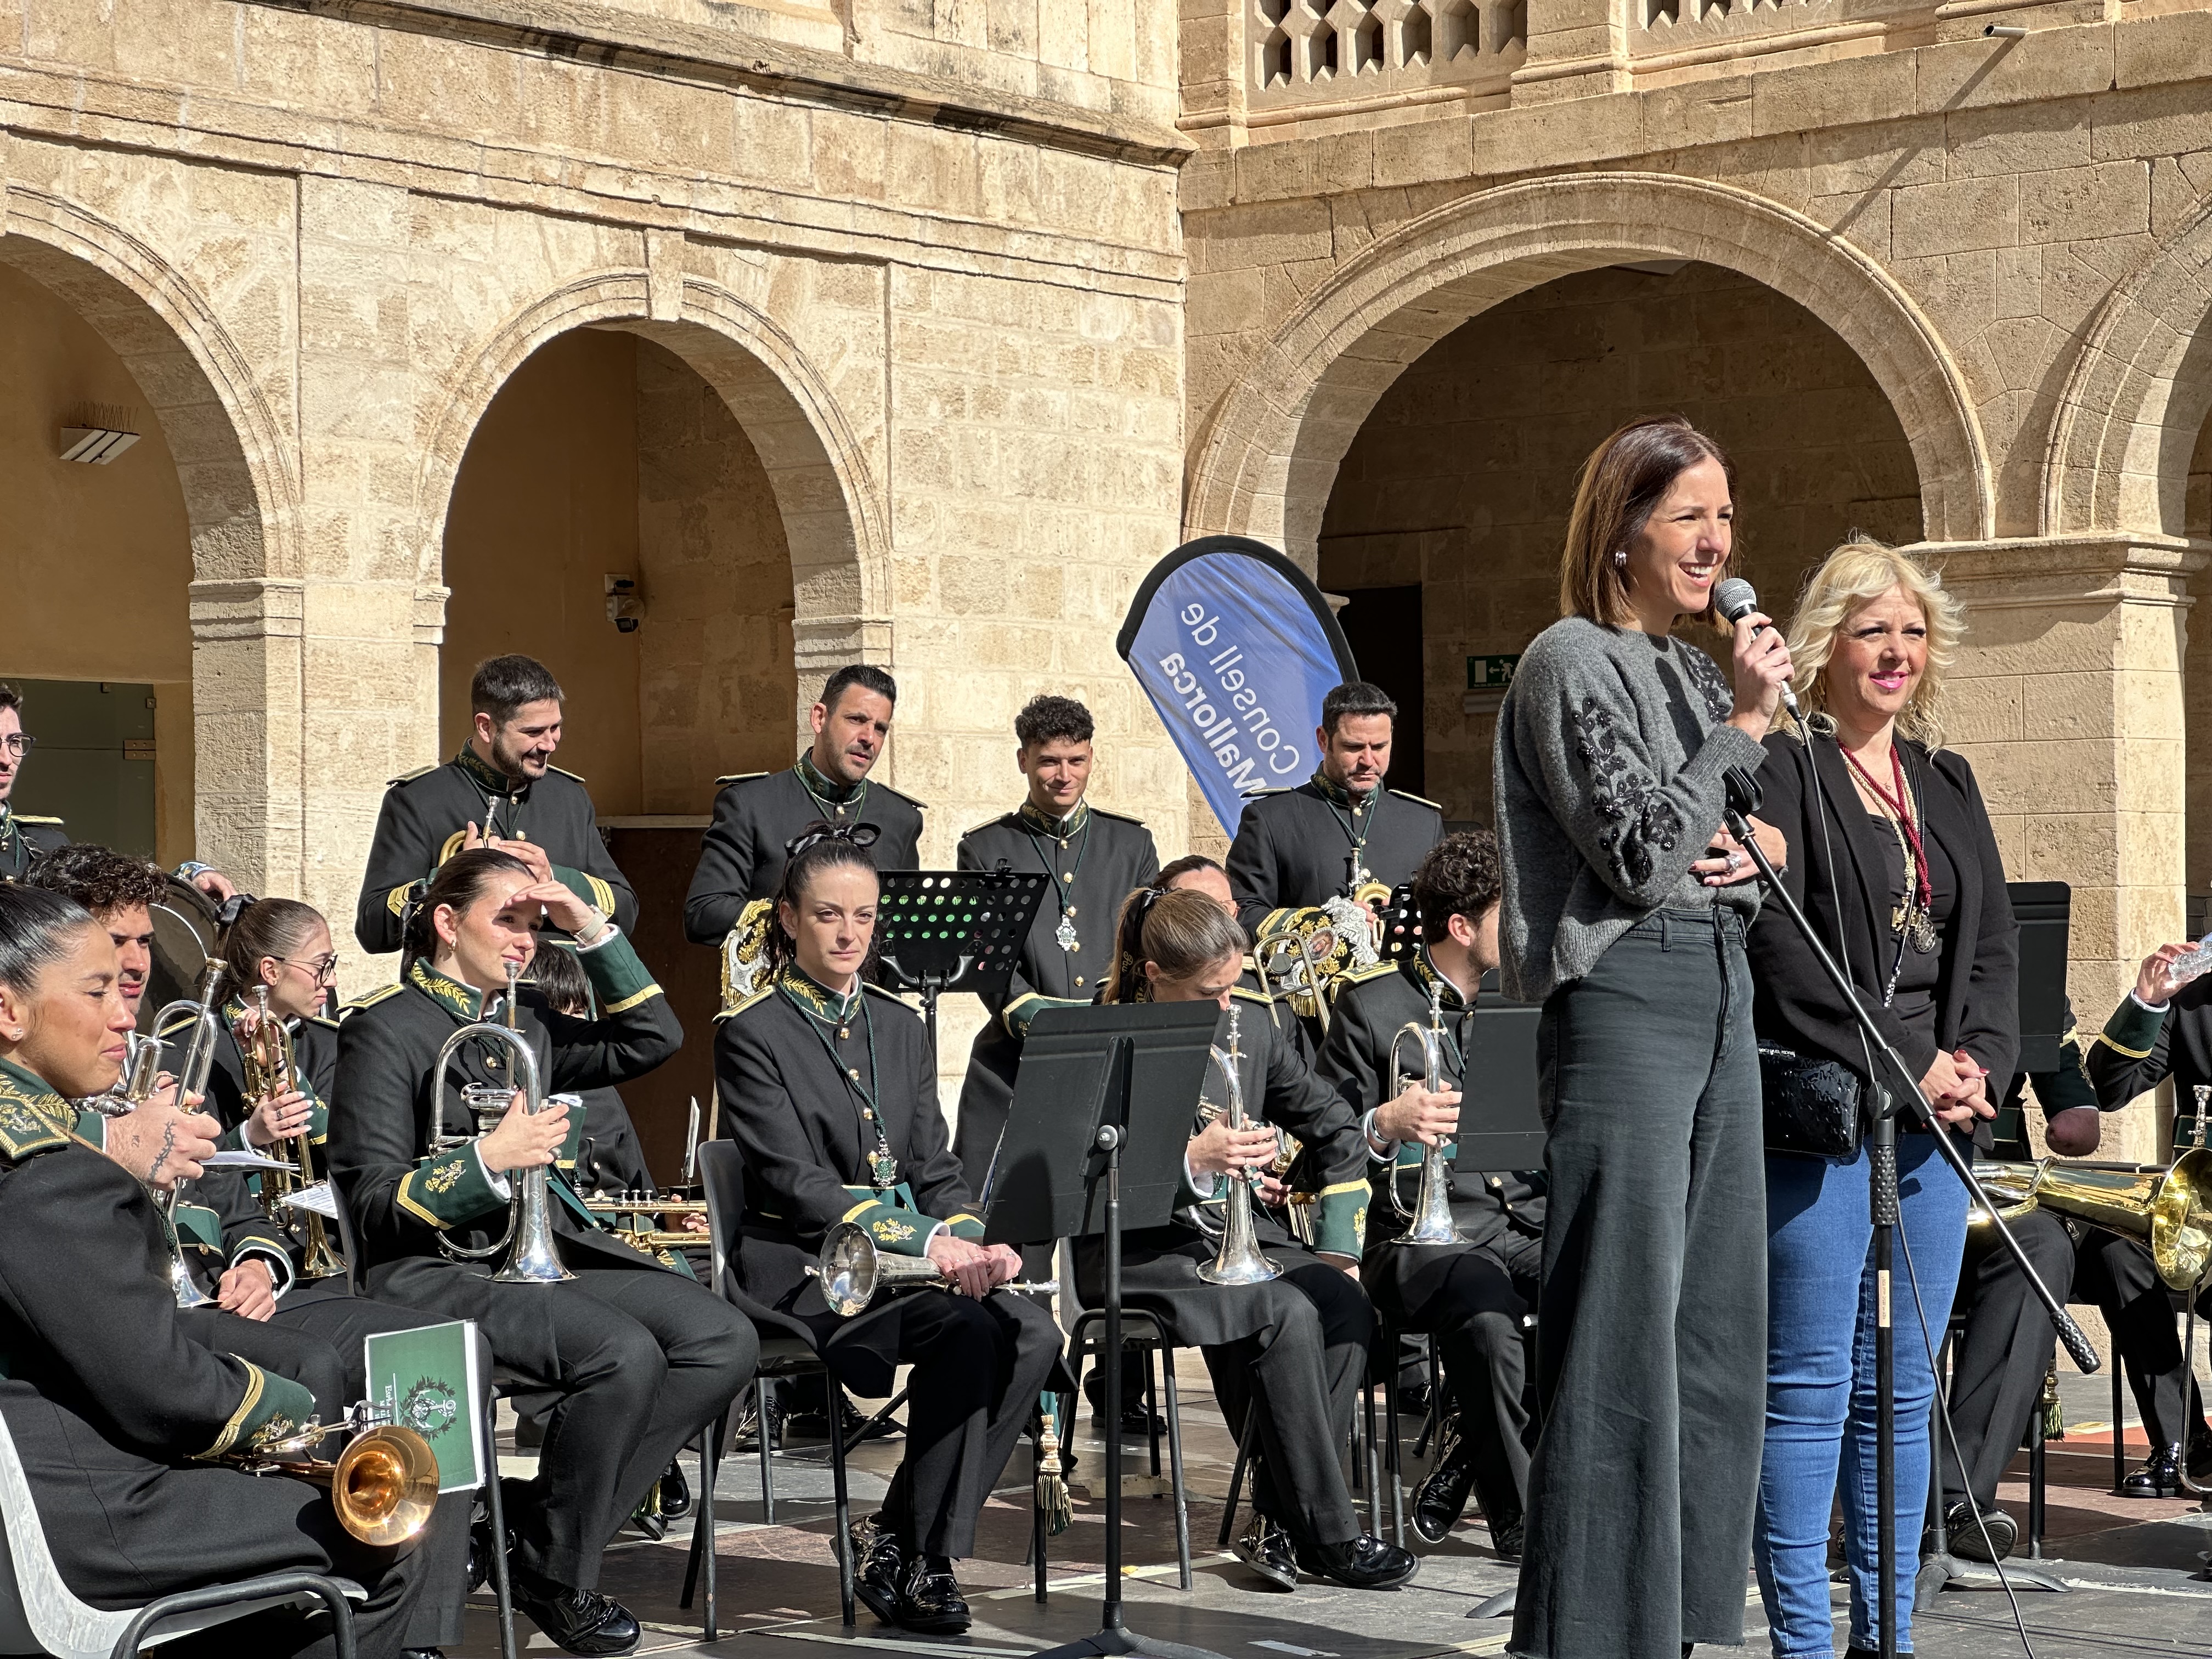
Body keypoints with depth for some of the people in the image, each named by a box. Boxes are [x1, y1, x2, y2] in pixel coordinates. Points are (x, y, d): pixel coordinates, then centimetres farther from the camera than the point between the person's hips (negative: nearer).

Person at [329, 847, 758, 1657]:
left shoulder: (523, 1029, 19)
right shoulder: (386, 1027, -3)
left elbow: (652, 1038, 19)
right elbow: (373, 1204, -9)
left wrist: (592, 931, 10)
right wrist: (487, 1159, -24)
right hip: (438, 1268, -8)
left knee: (724, 1342, -11)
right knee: (624, 1353, -31)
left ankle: (543, 1516, -5)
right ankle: (551, 1573, -10)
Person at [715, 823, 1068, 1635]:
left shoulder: (899, 1026, 19)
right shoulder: (752, 1034, -2)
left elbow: (935, 1167, 15)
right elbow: (797, 1184, -12)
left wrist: (972, 1240, -8)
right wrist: (925, 1242, -22)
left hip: (918, 1250, 6)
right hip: (806, 1265, -6)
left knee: (1033, 1333, -22)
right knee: (971, 1329, -30)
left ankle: (898, 1536, -11)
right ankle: (919, 1560, -16)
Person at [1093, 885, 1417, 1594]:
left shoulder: (1249, 1024, 8)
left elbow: (1339, 1130, 15)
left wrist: (1337, 1249, 7)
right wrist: (1192, 1158, -27)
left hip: (1237, 1233, 6)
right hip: (1138, 1249, -6)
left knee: (1349, 1306, -23)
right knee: (1289, 1314, -30)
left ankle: (1280, 1523, -17)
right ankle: (1329, 1536, -21)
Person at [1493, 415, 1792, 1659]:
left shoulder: (1698, 671, 18)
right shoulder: (1574, 661, -6)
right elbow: (1640, 856, -15)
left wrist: (1761, 854, 2)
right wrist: (1741, 729, -12)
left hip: (1721, 996, 9)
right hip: (1624, 995, -9)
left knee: (1716, 1328, 9)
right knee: (1624, 1335, -9)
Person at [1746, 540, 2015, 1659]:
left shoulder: (1946, 781, 18)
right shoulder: (1780, 770, -3)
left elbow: (1992, 943, 15)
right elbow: (1778, 947, -13)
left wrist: (1978, 1061, -3)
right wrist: (1903, 1069, -13)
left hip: (1933, 1117, 7)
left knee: (1905, 1389, 9)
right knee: (1811, 1387, -5)